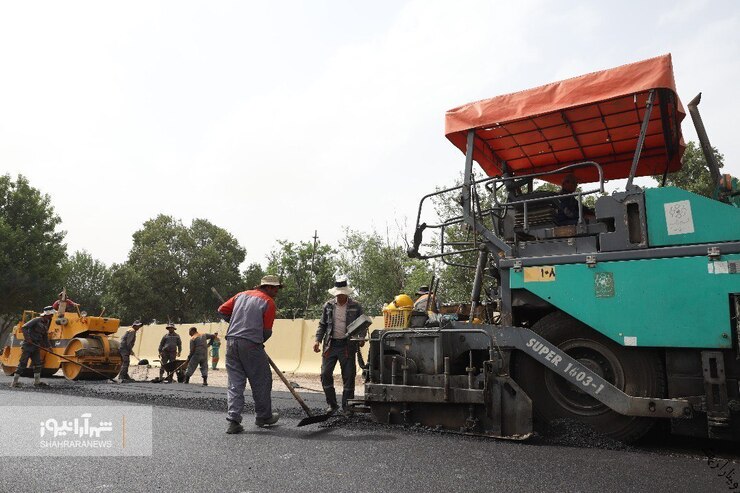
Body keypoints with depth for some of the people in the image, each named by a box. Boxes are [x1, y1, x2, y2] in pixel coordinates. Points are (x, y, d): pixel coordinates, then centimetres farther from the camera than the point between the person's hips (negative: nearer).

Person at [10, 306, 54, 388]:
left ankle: (37, 381, 9)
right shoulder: (36, 320, -11)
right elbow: (24, 327, -16)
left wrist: (48, 346, 11)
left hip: (36, 346, 8)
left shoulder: (46, 323, 13)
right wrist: (27, 338, -24)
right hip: (27, 345, -8)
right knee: (23, 363, -5)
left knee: (38, 364, 3)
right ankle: (15, 382, 3)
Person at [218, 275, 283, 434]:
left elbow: (222, 310, 14)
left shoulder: (241, 295, 15)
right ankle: (263, 417, 22)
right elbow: (267, 331, -3)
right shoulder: (268, 302, -2)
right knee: (261, 381, 10)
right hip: (251, 344, -5)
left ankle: (233, 420, 3)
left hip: (231, 342, 6)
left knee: (235, 383, 9)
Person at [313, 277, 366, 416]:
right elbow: (322, 325, 12)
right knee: (325, 374, 0)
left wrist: (361, 338, -12)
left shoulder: (355, 307, 0)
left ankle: (347, 406, 15)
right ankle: (332, 404, 16)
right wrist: (318, 340, 1)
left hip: (347, 346, -2)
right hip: (330, 345, 2)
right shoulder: (328, 306, 6)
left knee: (348, 377, 2)